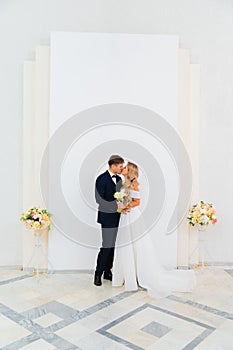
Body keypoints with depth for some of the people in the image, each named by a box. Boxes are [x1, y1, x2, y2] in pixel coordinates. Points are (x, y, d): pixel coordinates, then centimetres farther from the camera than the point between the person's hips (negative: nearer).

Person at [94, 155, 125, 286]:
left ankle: (108, 272, 25)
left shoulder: (119, 179, 12)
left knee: (113, 245, 12)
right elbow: (100, 199, -17)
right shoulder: (102, 179, -11)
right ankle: (98, 274, 9)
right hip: (107, 216, -7)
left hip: (117, 216, 7)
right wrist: (116, 206, -21)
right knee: (107, 245, -6)